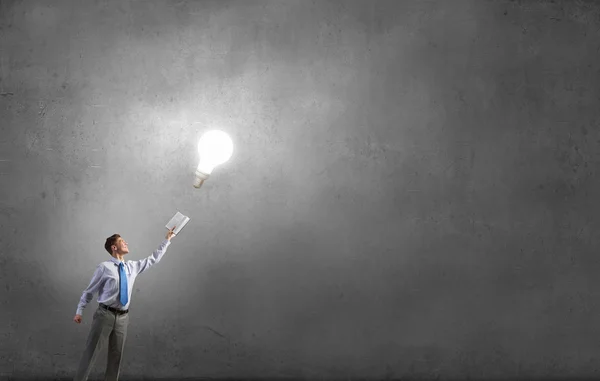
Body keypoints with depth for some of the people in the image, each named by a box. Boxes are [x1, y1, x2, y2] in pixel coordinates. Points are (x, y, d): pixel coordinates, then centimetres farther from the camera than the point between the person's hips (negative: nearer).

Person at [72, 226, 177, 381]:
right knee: (91, 352, -4)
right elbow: (89, 291, 1)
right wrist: (79, 311, -1)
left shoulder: (132, 267, 11)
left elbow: (153, 259, 20)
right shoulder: (104, 267, -5)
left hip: (123, 317, 5)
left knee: (116, 356, 8)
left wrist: (167, 240, 19)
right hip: (105, 315, -5)